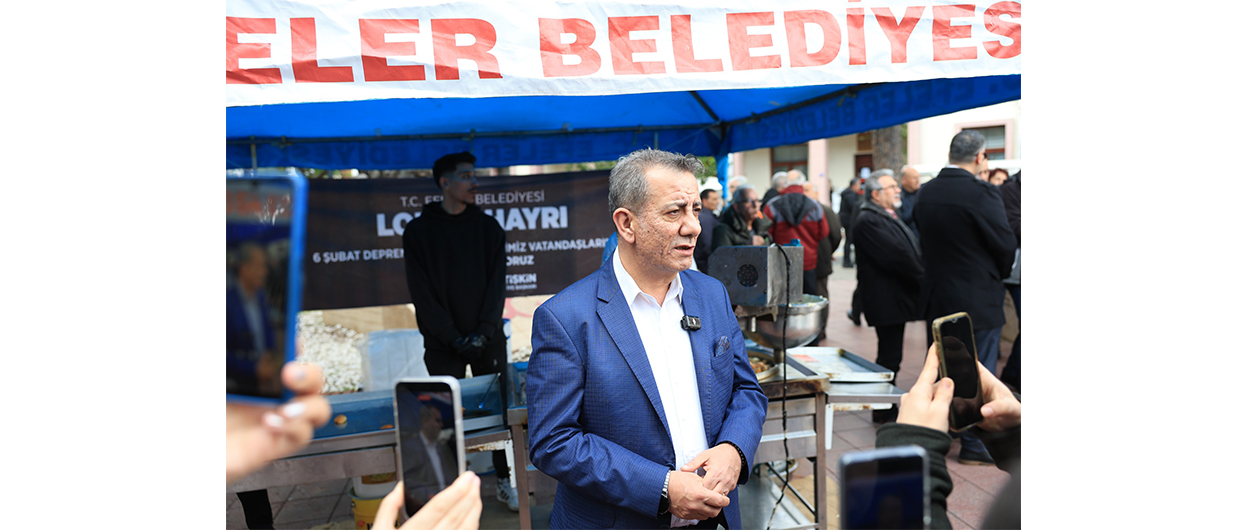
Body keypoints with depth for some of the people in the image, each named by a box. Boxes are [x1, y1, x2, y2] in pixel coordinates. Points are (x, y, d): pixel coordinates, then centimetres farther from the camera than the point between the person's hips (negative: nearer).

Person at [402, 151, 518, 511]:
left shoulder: (488, 227, 6)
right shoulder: (418, 232, 0)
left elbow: (496, 284, 2)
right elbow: (422, 293, -4)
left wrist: (484, 333, -9)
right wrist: (454, 337, -12)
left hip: (488, 341, 2)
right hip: (443, 345, -2)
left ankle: (505, 481, 22)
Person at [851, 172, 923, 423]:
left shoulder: (891, 218, 20)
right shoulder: (868, 220, -15)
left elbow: (912, 251, 17)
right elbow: (895, 256, -22)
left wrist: (921, 277, 1)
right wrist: (923, 278, -12)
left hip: (897, 298, 10)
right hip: (886, 300, -10)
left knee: (890, 357, 16)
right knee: (889, 357, -2)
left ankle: (887, 409, 26)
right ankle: (884, 413, 9)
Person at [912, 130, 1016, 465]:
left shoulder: (926, 193, 2)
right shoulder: (982, 193, -18)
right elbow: (1006, 245, -11)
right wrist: (999, 275, 8)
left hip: (936, 297, 7)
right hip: (977, 299, -6)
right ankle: (974, 446, 15)